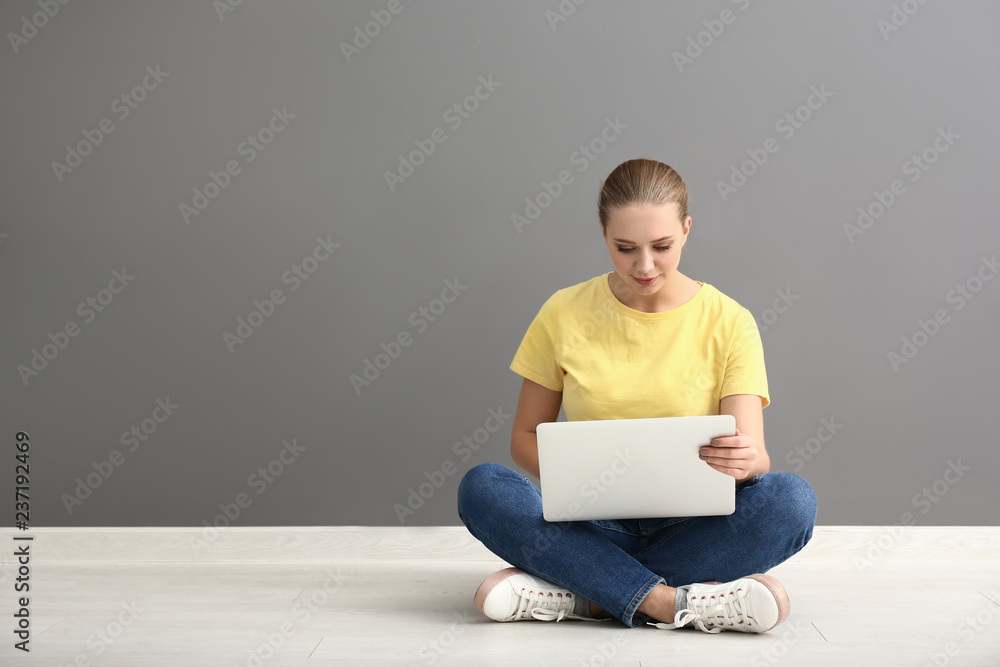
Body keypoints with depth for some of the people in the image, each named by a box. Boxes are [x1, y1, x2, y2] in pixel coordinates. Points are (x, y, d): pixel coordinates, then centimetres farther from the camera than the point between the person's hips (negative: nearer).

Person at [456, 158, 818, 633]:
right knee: (481, 488, -26)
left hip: (690, 529, 0)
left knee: (791, 500, -29)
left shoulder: (729, 322, -1)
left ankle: (580, 595, -26)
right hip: (593, 528, 1)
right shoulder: (564, 314, 2)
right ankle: (672, 603, -31)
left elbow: (754, 456, -9)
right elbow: (525, 437, 7)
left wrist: (744, 461, -34)